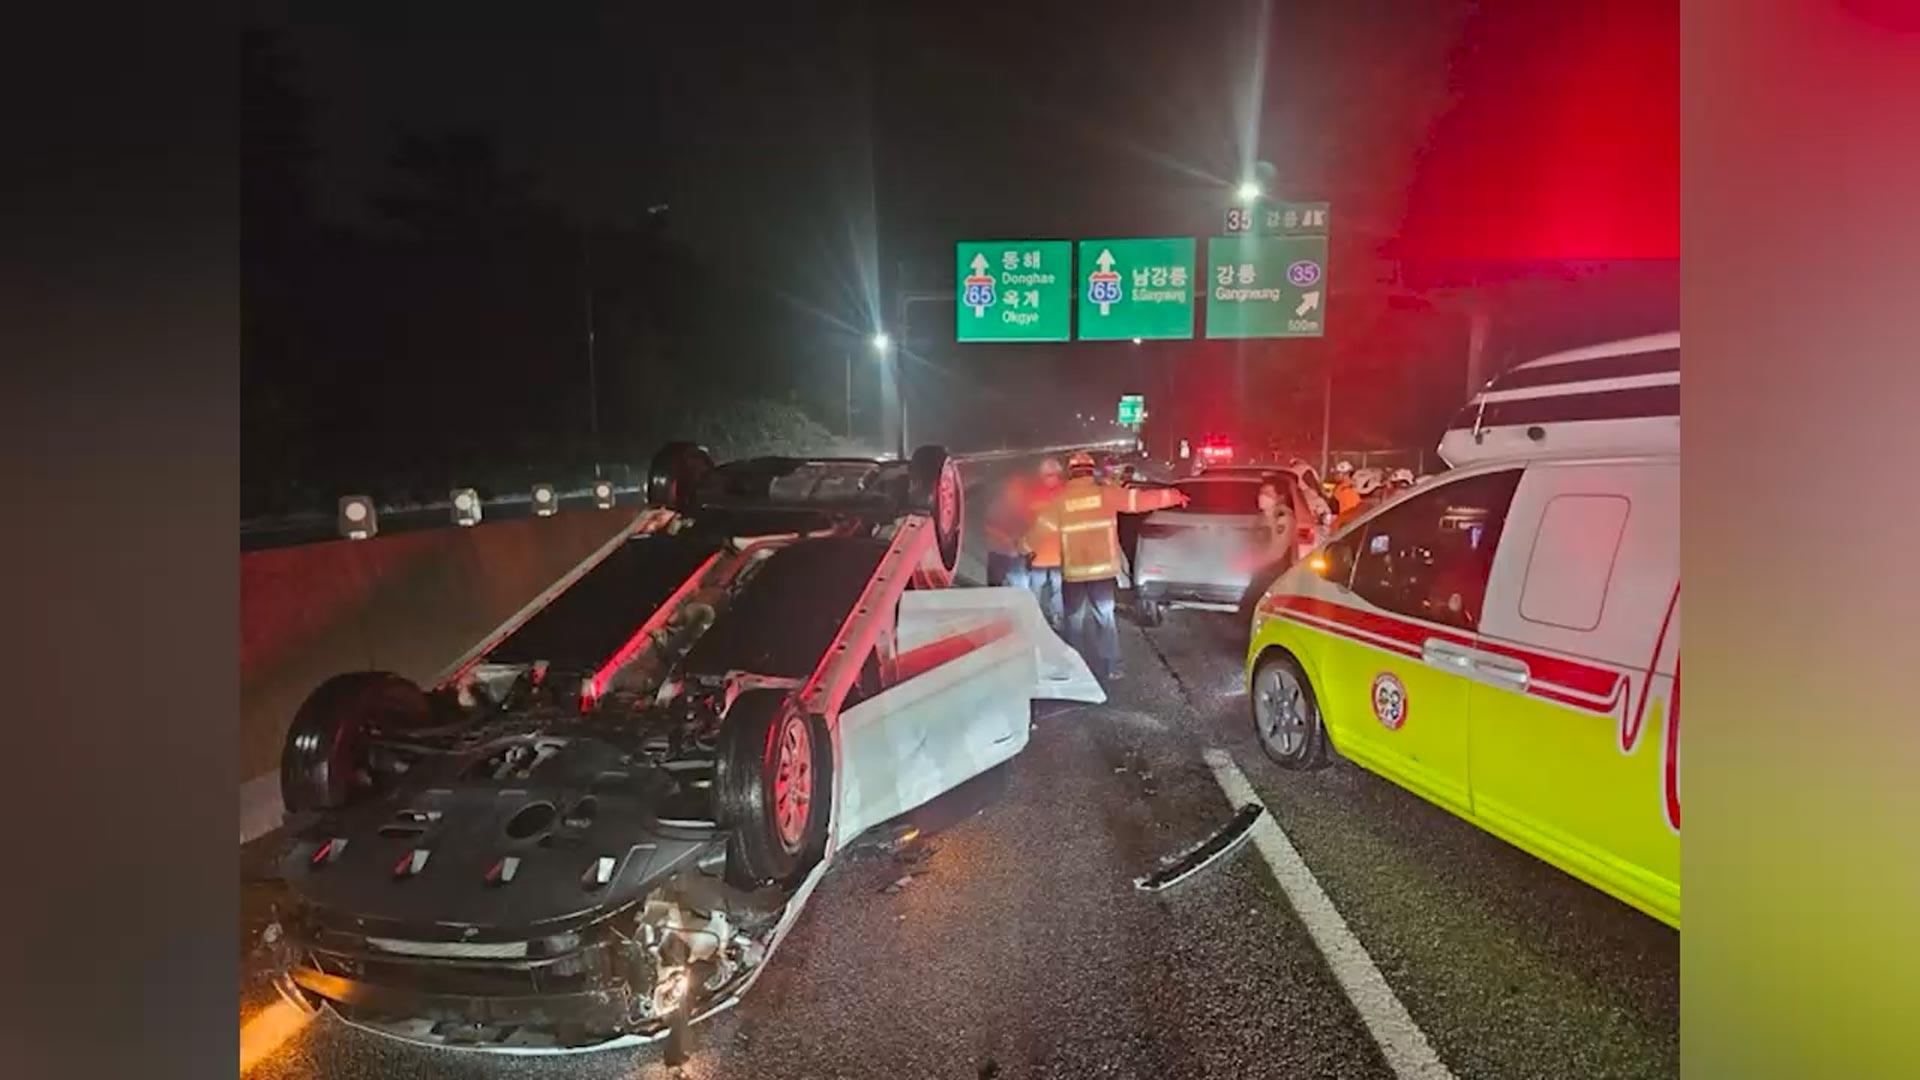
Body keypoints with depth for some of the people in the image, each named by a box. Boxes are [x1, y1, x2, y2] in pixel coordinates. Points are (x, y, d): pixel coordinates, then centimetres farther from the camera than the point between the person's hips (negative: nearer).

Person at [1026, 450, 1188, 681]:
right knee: (1104, 616, 13)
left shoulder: (1059, 498, -1)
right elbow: (1139, 500, 1)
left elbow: (1042, 527, 2)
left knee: (1076, 620, 11)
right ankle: (1110, 668, 12)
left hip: (1073, 571, 0)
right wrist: (1173, 496, 12)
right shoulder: (1106, 493, -2)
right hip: (1103, 568, 0)